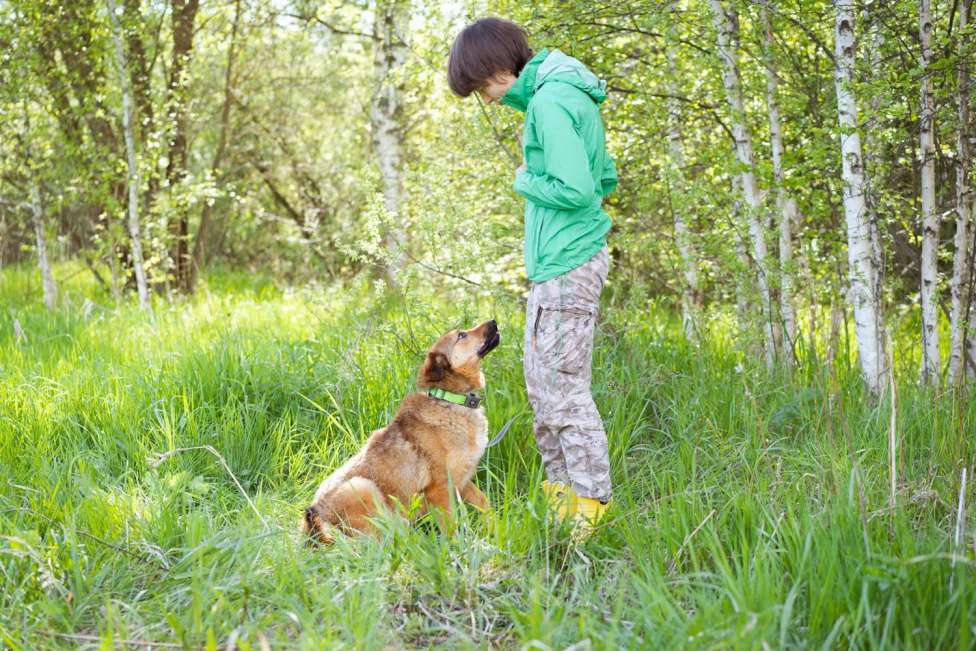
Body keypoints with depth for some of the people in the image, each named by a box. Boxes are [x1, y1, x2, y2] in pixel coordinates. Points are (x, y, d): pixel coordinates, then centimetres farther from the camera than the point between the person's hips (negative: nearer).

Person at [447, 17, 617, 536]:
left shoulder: (550, 101, -15)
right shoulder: (565, 94, 16)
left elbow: (575, 190, -23)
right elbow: (605, 180, 21)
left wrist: (526, 181, -5)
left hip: (567, 265, -10)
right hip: (551, 264, 10)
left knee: (564, 386, -6)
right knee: (540, 383, 15)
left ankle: (591, 503, 1)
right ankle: (560, 489, 24)